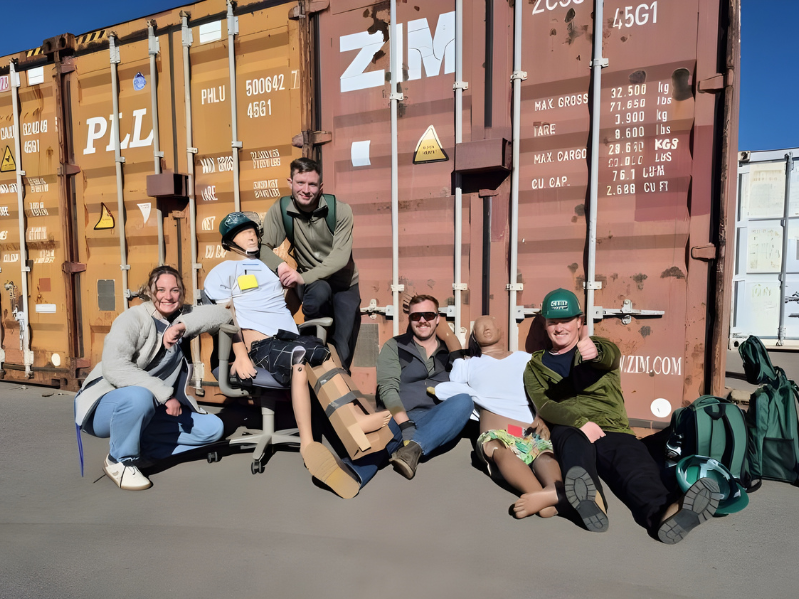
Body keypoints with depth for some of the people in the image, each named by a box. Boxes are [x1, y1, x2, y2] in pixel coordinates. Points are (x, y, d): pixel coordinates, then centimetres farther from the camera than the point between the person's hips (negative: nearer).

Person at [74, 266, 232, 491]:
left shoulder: (182, 318, 5)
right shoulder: (133, 318, -14)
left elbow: (222, 315, -7)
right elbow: (114, 367, -27)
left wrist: (183, 327, -21)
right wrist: (164, 394, -31)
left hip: (149, 412, 6)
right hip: (107, 406, -6)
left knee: (212, 428, -4)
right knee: (139, 396, -40)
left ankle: (136, 448, 2)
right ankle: (118, 461, -12)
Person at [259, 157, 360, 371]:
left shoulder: (340, 210, -14)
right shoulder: (280, 210, -8)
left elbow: (341, 256, -23)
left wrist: (304, 277, -37)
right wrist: (280, 265, -34)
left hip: (344, 283, 0)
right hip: (312, 283, 0)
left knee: (343, 349, -9)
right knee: (320, 291, -36)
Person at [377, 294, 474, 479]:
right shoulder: (394, 347, 10)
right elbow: (388, 389, -4)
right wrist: (406, 426, -18)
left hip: (439, 424, 2)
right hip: (401, 419, -2)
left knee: (464, 400, -30)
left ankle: (413, 448, -41)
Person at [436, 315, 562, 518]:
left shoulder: (525, 358, 30)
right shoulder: (467, 365, 28)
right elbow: (441, 390, 14)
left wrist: (543, 418, -3)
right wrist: (476, 394, 8)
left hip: (531, 433, 2)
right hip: (495, 434, -1)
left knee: (544, 451, -35)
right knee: (499, 450, -38)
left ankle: (556, 489, -65)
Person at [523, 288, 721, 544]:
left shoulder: (600, 346, 19)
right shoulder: (536, 366, 19)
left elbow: (611, 357, -9)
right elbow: (544, 406, 1)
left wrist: (595, 351, -37)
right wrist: (580, 421, -21)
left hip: (611, 429, 1)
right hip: (568, 430, -1)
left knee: (637, 466, -32)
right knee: (575, 443, -37)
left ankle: (663, 514, -60)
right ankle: (591, 501, -65)